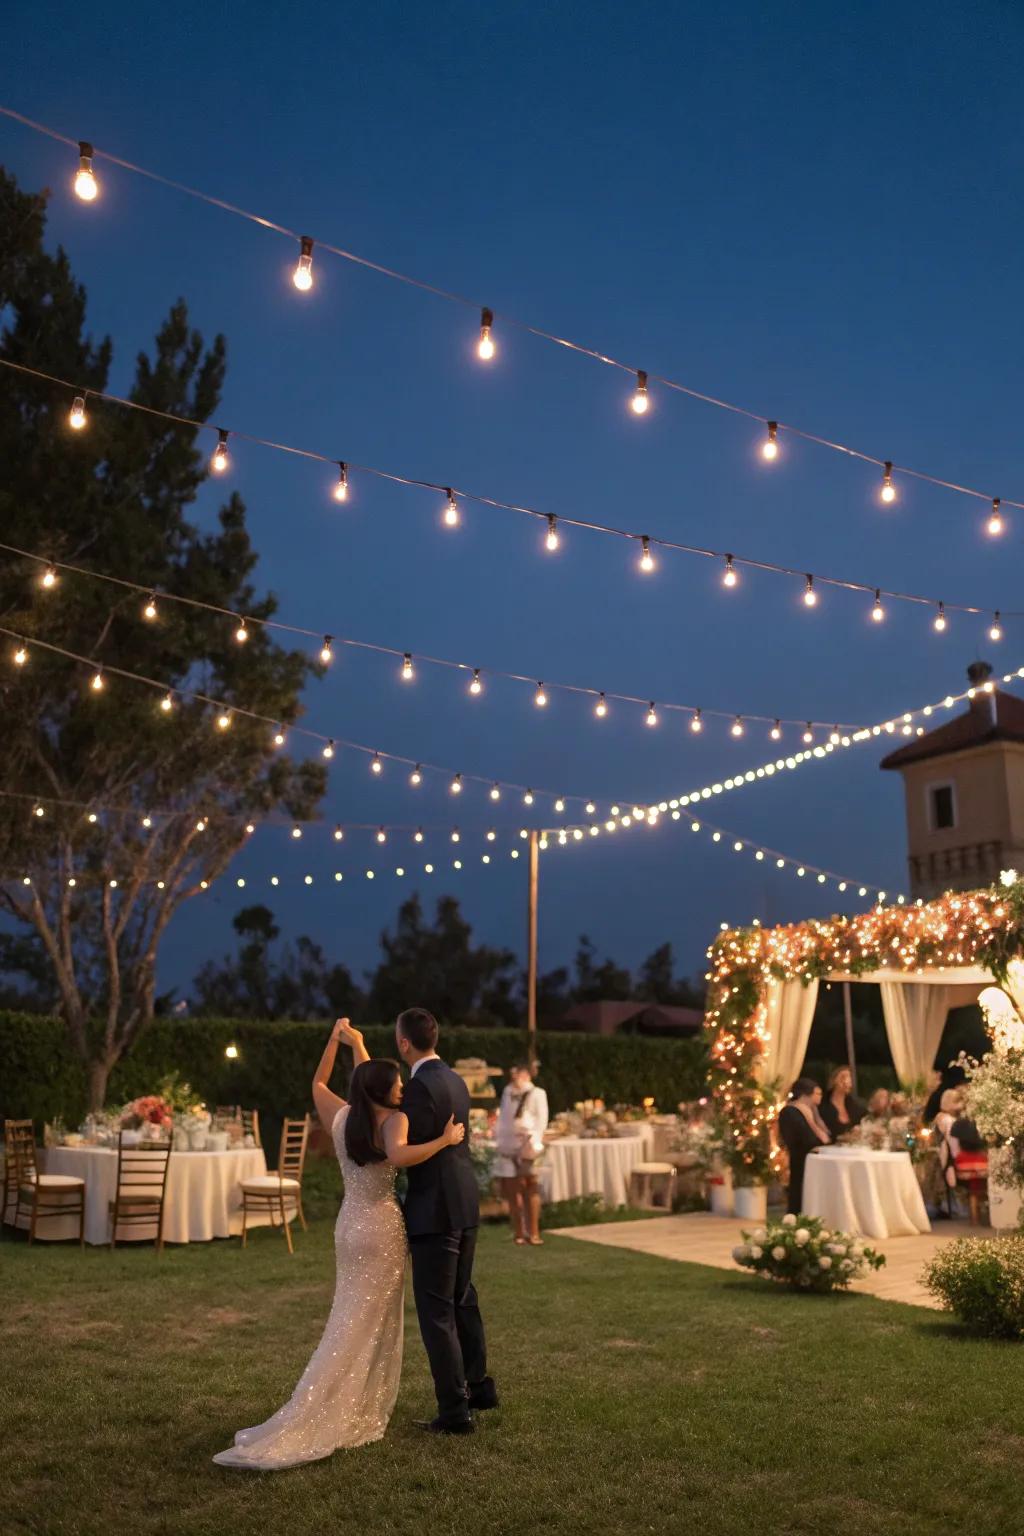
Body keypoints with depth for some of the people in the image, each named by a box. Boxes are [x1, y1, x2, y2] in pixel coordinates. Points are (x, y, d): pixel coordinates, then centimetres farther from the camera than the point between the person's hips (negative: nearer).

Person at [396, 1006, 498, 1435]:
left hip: (435, 1212, -9)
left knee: (437, 1311, 1)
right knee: (462, 1299, 23)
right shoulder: (455, 1081, 9)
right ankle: (478, 1385, 36)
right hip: (464, 1205, 9)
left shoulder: (421, 1086, -19)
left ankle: (454, 1412, 8)